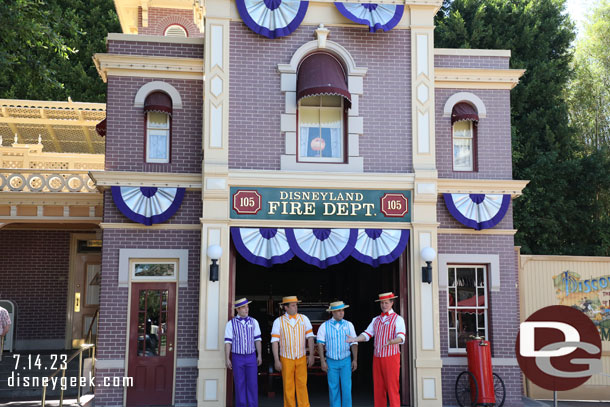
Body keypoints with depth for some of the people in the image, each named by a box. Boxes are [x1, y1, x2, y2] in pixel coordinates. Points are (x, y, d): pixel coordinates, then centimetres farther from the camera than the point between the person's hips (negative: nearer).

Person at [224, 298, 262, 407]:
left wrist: (259, 355, -2)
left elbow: (257, 340, 4)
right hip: (237, 358, -1)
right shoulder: (231, 324, -4)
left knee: (252, 384, 0)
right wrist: (227, 359, -10)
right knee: (240, 385, 3)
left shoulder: (253, 322, 2)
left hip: (251, 357, 2)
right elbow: (228, 342, -5)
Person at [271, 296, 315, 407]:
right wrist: (276, 360, -10)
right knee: (288, 387, 4)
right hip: (286, 359, -1)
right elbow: (274, 342, -6)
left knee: (302, 385, 1)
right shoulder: (278, 322, -5)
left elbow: (310, 337, 2)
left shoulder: (304, 319, 1)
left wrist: (311, 355, -3)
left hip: (301, 359, 1)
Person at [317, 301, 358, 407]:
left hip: (346, 361, 1)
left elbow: (354, 343, 2)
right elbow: (320, 344, -3)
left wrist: (355, 360, -3)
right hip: (331, 362, 0)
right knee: (333, 389, 4)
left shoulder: (349, 325, 0)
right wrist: (322, 361, -8)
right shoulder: (324, 326, -4)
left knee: (347, 388, -3)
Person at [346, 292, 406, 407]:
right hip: (377, 358, 5)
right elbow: (367, 334, 10)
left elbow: (401, 337, -15)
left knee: (392, 388, -6)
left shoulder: (398, 319, -1)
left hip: (391, 357, -5)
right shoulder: (376, 320, 16)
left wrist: (392, 341, -35)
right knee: (378, 388, 6)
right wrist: (355, 339, -8)